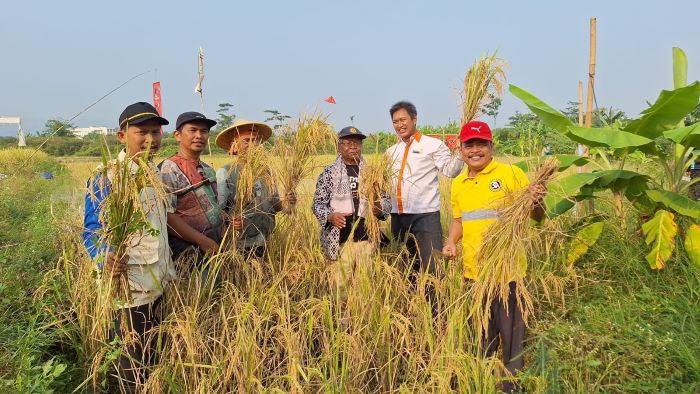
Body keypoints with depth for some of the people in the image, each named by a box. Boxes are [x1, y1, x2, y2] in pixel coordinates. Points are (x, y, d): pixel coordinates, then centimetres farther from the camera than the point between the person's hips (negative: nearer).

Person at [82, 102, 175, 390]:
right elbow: (93, 231, -15)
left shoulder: (156, 173, 10)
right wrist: (105, 261, -34)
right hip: (130, 288, -7)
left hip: (160, 285, 7)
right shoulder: (106, 178, -14)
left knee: (153, 361, 20)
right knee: (133, 369, 5)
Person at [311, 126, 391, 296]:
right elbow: (317, 203, 2)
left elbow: (385, 198, 14)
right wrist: (330, 216, -18)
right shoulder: (329, 173, 2)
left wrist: (380, 208, -9)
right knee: (340, 287, -1)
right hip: (339, 241, -3)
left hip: (367, 239, 3)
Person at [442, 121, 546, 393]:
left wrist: (536, 202, -28)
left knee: (510, 332, 4)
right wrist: (451, 242, 2)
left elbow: (536, 217, -6)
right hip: (474, 271, 5)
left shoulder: (511, 174, -8)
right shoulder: (458, 184, 8)